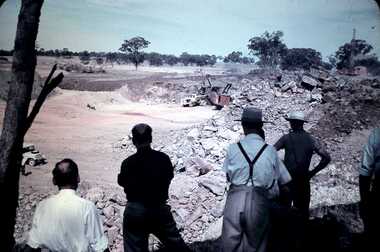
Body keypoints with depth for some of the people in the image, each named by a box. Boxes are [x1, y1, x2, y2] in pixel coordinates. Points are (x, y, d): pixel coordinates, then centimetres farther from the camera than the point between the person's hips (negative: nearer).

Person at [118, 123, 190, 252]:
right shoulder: (163, 158, -10)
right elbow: (169, 176, 7)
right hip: (160, 207, 2)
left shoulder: (128, 163, -17)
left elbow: (122, 182, 1)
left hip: (135, 210, -2)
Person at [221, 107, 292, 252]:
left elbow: (228, 176, 4)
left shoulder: (233, 149, -2)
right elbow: (285, 179, 4)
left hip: (235, 201, 0)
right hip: (259, 204, 0)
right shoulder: (270, 151, -1)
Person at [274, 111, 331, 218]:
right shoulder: (311, 140, 2)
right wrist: (312, 172, 4)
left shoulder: (286, 138, -3)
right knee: (303, 211, 11)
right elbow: (327, 158, -2)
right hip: (303, 181, 2)